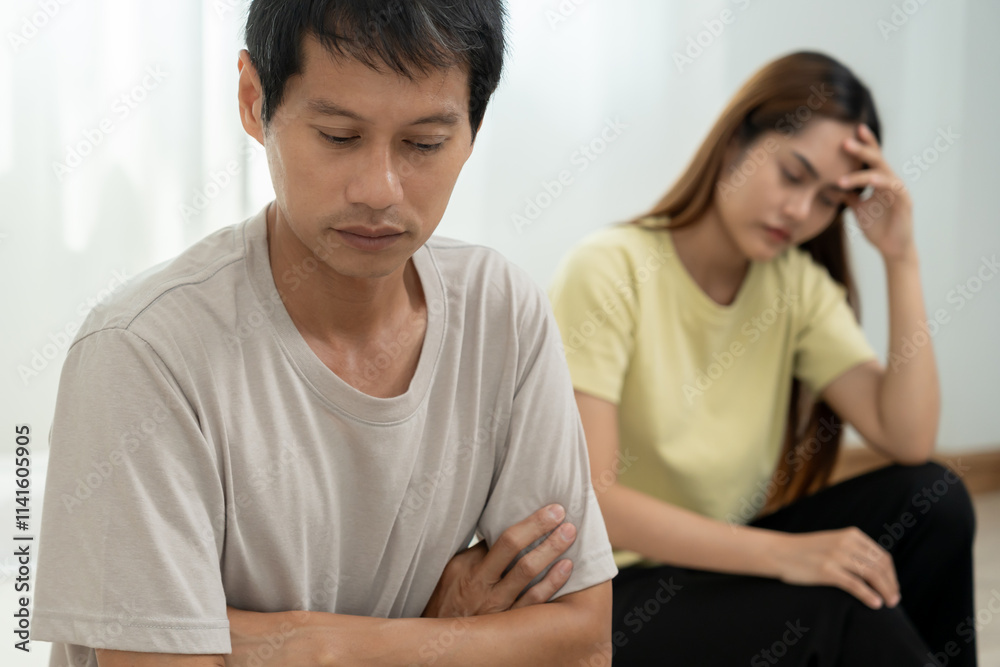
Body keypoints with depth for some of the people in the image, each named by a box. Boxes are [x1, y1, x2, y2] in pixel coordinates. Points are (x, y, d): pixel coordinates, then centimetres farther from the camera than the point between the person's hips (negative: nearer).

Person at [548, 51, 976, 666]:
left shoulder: (799, 285, 1)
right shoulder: (611, 270, -17)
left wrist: (902, 259, -16)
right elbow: (587, 499, -23)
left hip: (723, 563, 6)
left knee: (931, 497, -14)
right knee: (841, 612, -29)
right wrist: (781, 553, -29)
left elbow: (909, 442, -11)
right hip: (612, 598, -6)